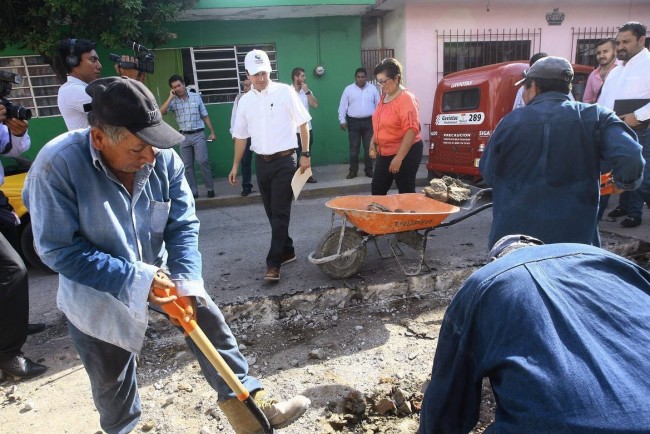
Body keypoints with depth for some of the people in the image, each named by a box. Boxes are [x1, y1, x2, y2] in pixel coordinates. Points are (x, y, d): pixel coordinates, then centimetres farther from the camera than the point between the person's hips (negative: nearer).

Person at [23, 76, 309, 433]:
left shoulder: (164, 158, -18)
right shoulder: (56, 166, -27)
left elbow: (183, 225, -13)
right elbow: (59, 249, -25)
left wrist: (186, 283, -25)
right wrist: (134, 279, -30)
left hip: (158, 271, 3)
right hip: (97, 290, -2)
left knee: (207, 320, -3)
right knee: (110, 376, 15)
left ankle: (244, 405, 13)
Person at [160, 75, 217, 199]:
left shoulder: (196, 97, 4)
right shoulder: (173, 101, 3)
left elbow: (205, 116, 8)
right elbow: (161, 112, -13)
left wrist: (212, 132, 5)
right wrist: (171, 97, -12)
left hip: (198, 134, -2)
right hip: (184, 136, 2)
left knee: (203, 161, -11)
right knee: (187, 165, 4)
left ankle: (210, 188, 1)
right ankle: (193, 191, 12)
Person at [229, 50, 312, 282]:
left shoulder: (285, 91, -4)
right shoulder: (245, 101, 8)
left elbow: (303, 123, -1)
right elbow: (241, 136, 13)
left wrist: (305, 154, -5)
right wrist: (235, 166, 12)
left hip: (284, 160, -5)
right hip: (261, 162, 5)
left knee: (280, 213, -6)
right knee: (272, 212, 11)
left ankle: (273, 263, -4)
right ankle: (287, 251, 27)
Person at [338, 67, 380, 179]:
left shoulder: (372, 88, 5)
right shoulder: (348, 89, 3)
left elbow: (378, 105, 7)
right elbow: (343, 106, 2)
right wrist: (342, 121, -5)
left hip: (369, 121, 1)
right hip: (353, 122, -1)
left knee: (369, 147, 5)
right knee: (354, 148, 2)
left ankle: (369, 170, 15)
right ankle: (353, 171, 11)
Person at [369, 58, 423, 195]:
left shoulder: (406, 98, -16)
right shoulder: (384, 96, 10)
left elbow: (411, 130, -24)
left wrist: (399, 157, -27)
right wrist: (373, 143, 9)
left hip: (405, 153, -8)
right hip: (384, 153, 8)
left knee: (406, 193, 0)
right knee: (377, 190, 12)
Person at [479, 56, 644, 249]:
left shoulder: (510, 121, -2)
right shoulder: (595, 117, -3)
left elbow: (488, 175, 6)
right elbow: (631, 158, -16)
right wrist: (625, 182, 6)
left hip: (512, 238, 1)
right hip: (573, 237, 0)